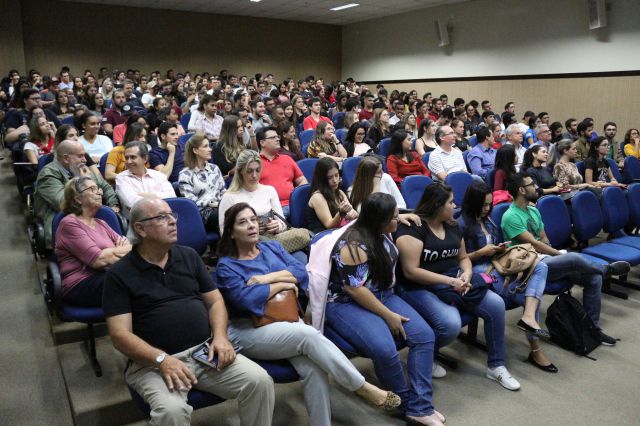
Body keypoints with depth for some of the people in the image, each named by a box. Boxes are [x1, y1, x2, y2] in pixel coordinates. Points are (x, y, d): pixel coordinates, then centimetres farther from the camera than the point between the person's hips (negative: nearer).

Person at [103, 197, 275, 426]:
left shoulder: (189, 256, 12)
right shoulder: (119, 274, -2)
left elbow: (215, 300, 14)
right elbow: (120, 334, -8)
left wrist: (220, 336, -6)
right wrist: (162, 359, -22)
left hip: (205, 351, 4)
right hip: (153, 361, -4)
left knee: (260, 381, -14)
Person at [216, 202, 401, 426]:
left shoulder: (272, 247, 14)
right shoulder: (226, 266, 0)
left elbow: (301, 272, 2)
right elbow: (247, 299, -16)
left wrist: (268, 277, -11)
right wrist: (282, 283, -8)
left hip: (287, 320, 5)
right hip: (249, 331, -4)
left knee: (313, 367, -25)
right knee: (310, 335, -29)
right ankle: (363, 388, -19)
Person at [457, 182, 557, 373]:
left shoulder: (487, 220, 17)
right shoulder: (462, 224, -6)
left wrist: (500, 249, 3)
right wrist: (481, 252, -14)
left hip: (496, 266, 8)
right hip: (478, 271, -7)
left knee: (540, 266, -19)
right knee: (528, 296, -21)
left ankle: (528, 316, -36)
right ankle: (535, 351, -12)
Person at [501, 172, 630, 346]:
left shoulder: (533, 210, 14)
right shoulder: (510, 217, -14)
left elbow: (543, 238, 16)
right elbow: (533, 243, -16)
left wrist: (556, 254, -4)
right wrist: (561, 254, -9)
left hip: (546, 258, 9)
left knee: (594, 278, -6)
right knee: (575, 258, -29)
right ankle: (607, 269, 5)